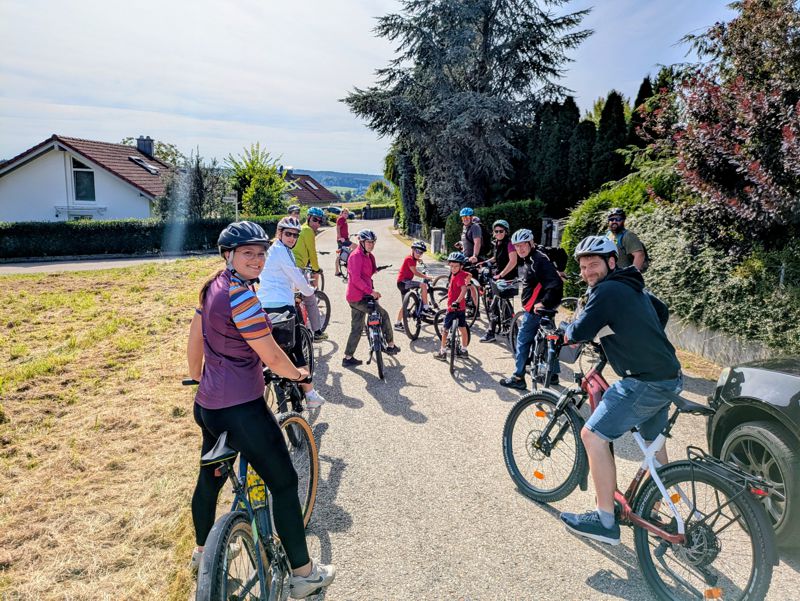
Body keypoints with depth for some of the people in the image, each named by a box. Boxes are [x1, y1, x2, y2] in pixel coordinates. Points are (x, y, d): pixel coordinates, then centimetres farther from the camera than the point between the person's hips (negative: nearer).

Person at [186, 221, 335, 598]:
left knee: (210, 477, 27)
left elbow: (195, 340, 15)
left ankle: (202, 549, 51)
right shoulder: (241, 297, -22)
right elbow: (272, 358, -17)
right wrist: (299, 374, 2)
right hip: (241, 411, -10)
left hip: (208, 406, 10)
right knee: (284, 483, 4)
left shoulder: (212, 287, 6)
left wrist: (198, 379, 30)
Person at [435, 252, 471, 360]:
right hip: (461, 307, 9)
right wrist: (465, 283, 34)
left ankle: (442, 352, 9)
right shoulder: (462, 273, 5)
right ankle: (464, 350, 26)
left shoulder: (458, 276, -21)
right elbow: (469, 275, 27)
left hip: (453, 307, -9)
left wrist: (457, 301, -40)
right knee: (463, 329, 15)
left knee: (445, 330, 3)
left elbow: (464, 289, -35)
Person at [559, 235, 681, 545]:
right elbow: (663, 311, 32)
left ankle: (605, 522, 0)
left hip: (644, 382, -10)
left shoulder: (607, 290, -14)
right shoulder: (632, 287, 15)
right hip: (669, 377, 10)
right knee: (653, 443, 25)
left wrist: (568, 331, 2)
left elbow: (579, 333, -19)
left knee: (593, 436, -7)